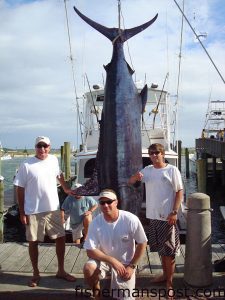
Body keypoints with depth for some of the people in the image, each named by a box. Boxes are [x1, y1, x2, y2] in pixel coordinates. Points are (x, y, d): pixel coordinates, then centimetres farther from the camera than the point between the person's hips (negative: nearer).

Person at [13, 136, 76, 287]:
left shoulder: (54, 160, 2)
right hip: (33, 211, -4)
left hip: (53, 209, 4)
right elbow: (20, 189, -8)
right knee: (33, 242, 8)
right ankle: (36, 274, 26)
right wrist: (22, 212, -9)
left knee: (61, 238, 8)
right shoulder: (26, 165, -11)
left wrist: (66, 188, 25)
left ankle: (61, 271, 25)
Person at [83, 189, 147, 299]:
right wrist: (112, 261, -27)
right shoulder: (95, 223, -19)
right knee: (88, 268, -29)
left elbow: (142, 243, -10)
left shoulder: (131, 220, -23)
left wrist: (132, 266, -10)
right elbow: (90, 251, -17)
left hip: (125, 262, 0)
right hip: (103, 259, 1)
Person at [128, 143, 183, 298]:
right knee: (161, 248, 19)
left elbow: (179, 192, -8)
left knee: (169, 250, 2)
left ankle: (169, 283, 13)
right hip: (153, 216, 6)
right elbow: (130, 182, 11)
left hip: (167, 217, -5)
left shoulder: (172, 170, -7)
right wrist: (136, 177, -13)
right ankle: (165, 274, 36)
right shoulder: (147, 170, 7)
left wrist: (174, 212, -16)